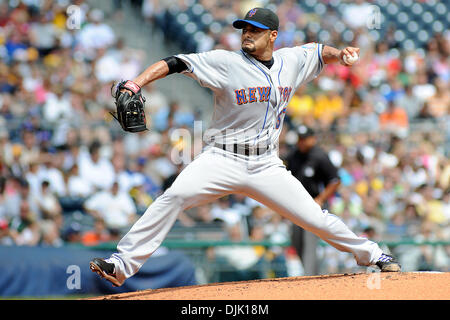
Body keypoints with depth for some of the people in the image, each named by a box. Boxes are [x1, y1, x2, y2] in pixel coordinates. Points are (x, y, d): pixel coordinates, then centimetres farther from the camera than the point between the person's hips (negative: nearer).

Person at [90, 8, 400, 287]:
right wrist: (137, 83, -29)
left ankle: (370, 253, 26)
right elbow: (175, 63, -15)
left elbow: (320, 52, 26)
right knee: (175, 196, -27)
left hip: (267, 167, 3)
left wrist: (340, 53, 3)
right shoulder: (227, 62, -8)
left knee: (316, 218, 0)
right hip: (223, 159, -3)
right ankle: (121, 265, -26)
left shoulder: (291, 61, 6)